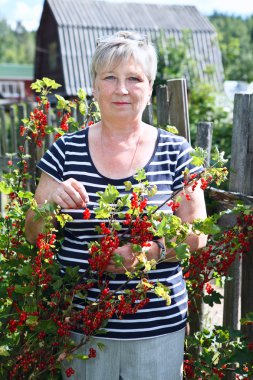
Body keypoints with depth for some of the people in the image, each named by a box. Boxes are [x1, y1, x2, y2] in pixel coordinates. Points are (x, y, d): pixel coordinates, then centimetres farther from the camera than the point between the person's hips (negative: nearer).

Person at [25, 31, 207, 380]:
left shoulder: (176, 152, -2)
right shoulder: (66, 150, -1)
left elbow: (196, 236, -3)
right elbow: (33, 235, 3)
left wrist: (148, 251, -21)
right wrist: (51, 204, -18)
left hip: (158, 328, 0)